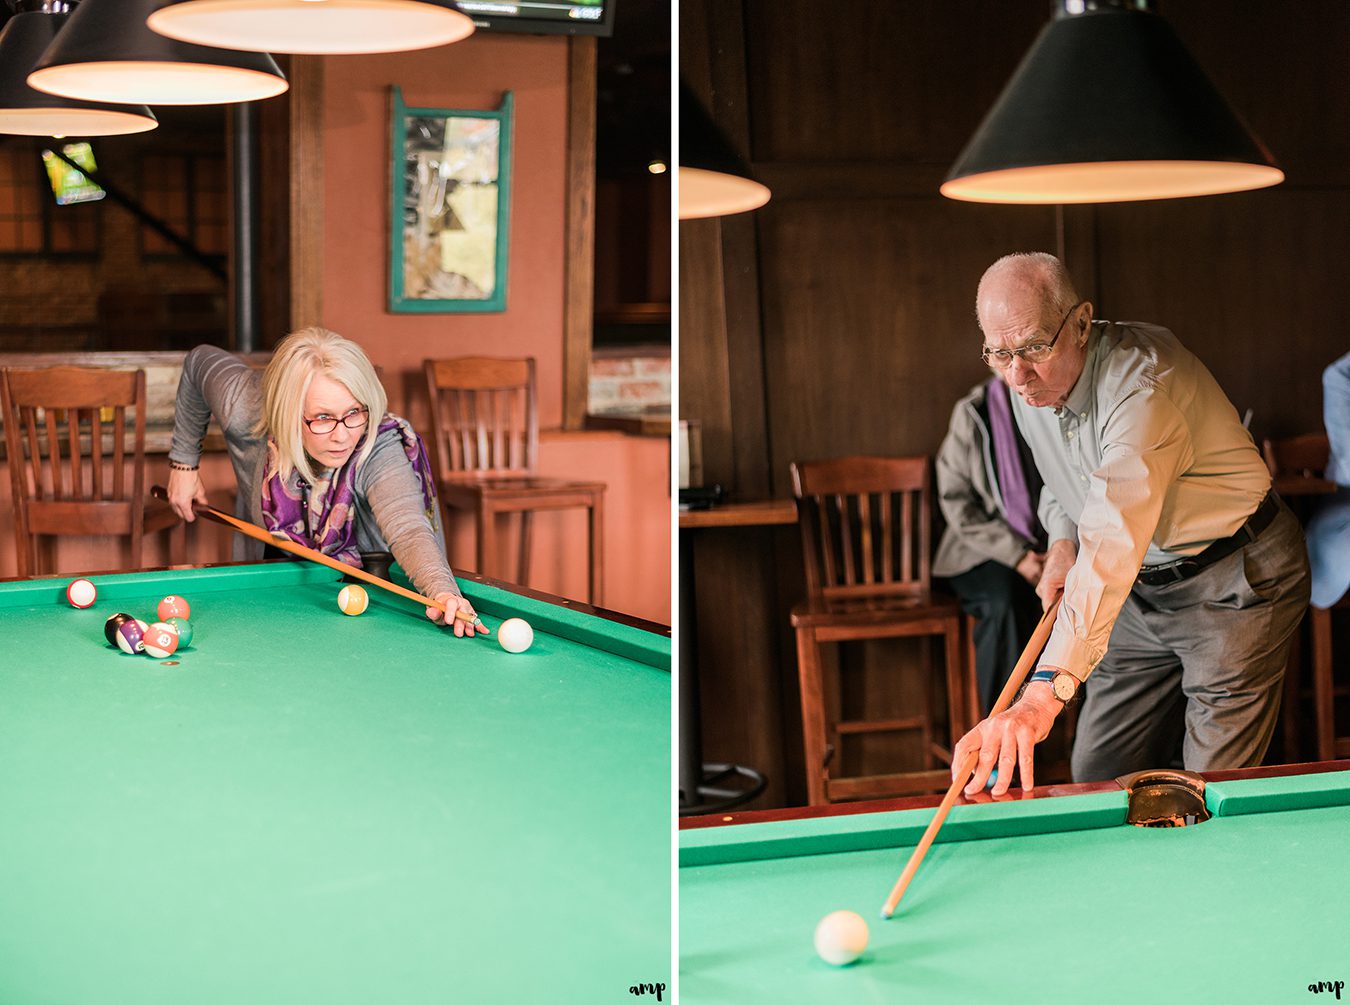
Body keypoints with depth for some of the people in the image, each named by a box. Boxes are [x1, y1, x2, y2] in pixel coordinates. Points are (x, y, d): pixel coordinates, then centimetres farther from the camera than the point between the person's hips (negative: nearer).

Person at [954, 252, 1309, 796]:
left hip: (1235, 580, -8)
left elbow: (1113, 544, -48)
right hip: (1144, 585, 8)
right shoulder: (1030, 384, -6)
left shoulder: (1143, 385, -34)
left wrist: (1048, 688, -58)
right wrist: (1062, 541, -6)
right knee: (1095, 775, 6)